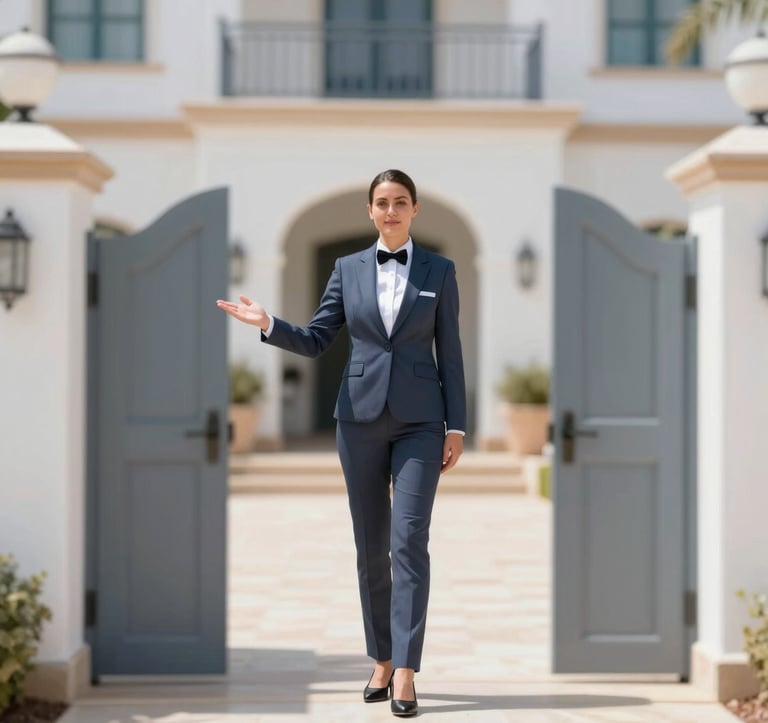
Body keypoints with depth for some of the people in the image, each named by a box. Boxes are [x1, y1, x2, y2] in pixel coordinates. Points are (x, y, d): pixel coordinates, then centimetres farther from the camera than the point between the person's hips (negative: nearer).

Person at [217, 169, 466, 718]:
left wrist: (456, 426, -2)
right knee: (371, 544, 7)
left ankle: (405, 672, -14)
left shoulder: (439, 271, 4)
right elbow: (315, 341, 7)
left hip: (419, 420, -2)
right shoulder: (348, 269, 8)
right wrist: (268, 324, -11)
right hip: (361, 417, 2)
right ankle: (381, 661, 18)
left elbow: (450, 354, 3)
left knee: (409, 539, -12)